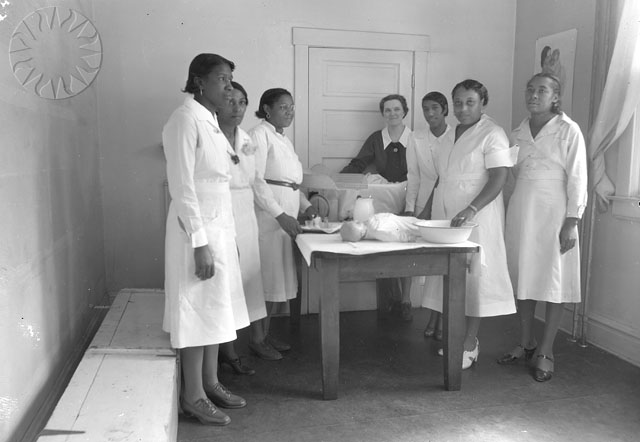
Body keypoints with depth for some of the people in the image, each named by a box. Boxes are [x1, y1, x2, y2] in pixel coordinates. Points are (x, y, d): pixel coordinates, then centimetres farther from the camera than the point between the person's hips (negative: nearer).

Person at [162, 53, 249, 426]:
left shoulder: (210, 120, 13)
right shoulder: (185, 119, -14)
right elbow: (182, 186, -19)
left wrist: (225, 234, 17)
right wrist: (200, 243, -22)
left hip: (220, 225, 9)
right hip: (198, 228, -9)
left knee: (216, 308, 15)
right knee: (198, 311, 1)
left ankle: (211, 383, 29)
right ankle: (193, 396, 16)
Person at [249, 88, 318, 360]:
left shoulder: (284, 140, 21)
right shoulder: (259, 135, -7)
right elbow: (256, 181, -16)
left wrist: (305, 206, 10)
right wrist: (281, 215, -21)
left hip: (285, 218, 8)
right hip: (267, 217, -8)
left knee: (279, 279, 11)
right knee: (266, 279, -4)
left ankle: (266, 333, 23)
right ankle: (257, 340, 9)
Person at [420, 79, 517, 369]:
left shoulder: (492, 134, -7)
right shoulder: (450, 134, 16)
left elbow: (499, 178, -16)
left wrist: (471, 210, -27)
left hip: (477, 216, -7)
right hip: (446, 215, 7)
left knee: (474, 274, -3)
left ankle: (470, 344, 5)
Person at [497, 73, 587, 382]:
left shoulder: (568, 130, -4)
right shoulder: (517, 133, 10)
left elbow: (577, 179, -7)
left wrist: (571, 223, -13)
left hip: (552, 211, -5)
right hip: (520, 210, 5)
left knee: (553, 281, 0)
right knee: (522, 278, 10)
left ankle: (545, 352, 11)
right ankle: (526, 342, 25)